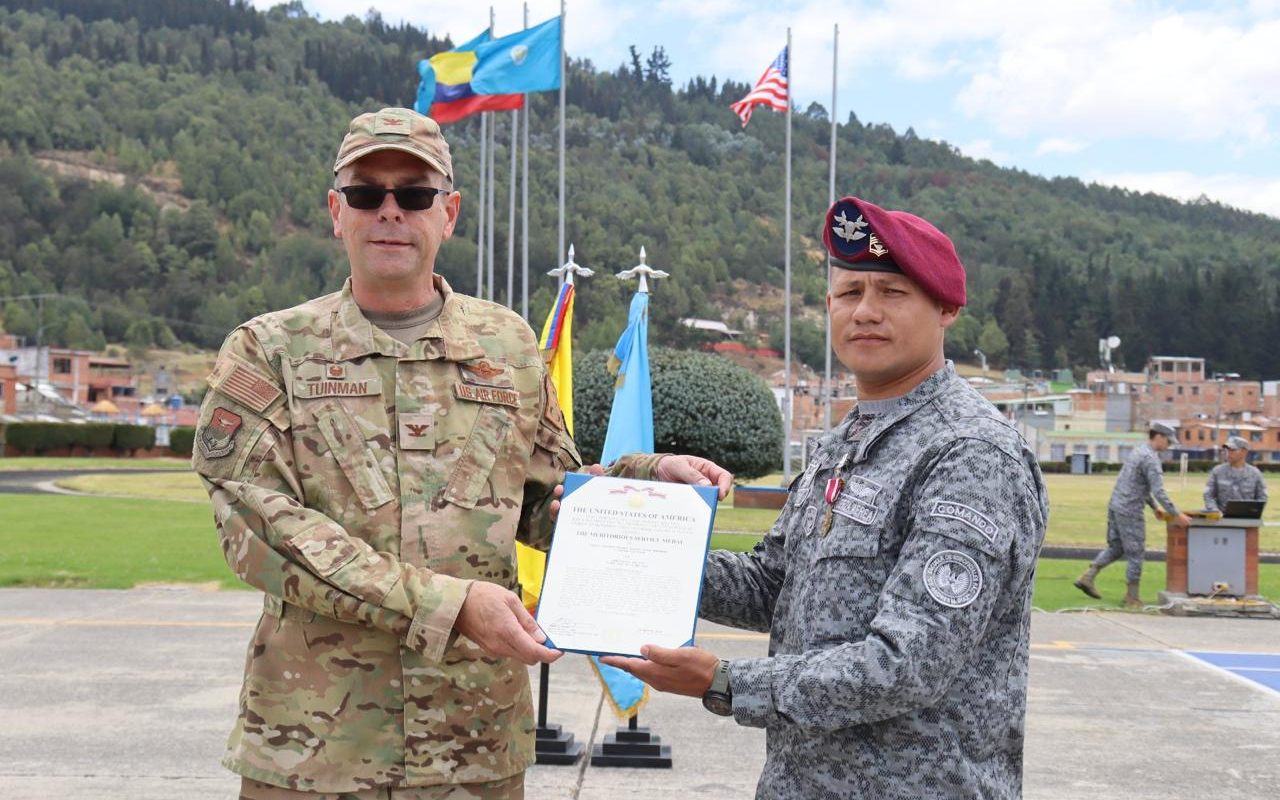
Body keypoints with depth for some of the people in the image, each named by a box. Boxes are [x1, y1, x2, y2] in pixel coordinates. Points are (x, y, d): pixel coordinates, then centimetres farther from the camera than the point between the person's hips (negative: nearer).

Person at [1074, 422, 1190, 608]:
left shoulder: (1138, 451, 14)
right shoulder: (1151, 458, -16)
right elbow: (1158, 491, -21)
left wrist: (1154, 507, 25)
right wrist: (1177, 515, -18)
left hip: (1115, 505, 9)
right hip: (1130, 510, -9)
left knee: (1115, 547, 19)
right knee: (1135, 552, 1)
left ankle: (1088, 577, 13)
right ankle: (1132, 596, 9)